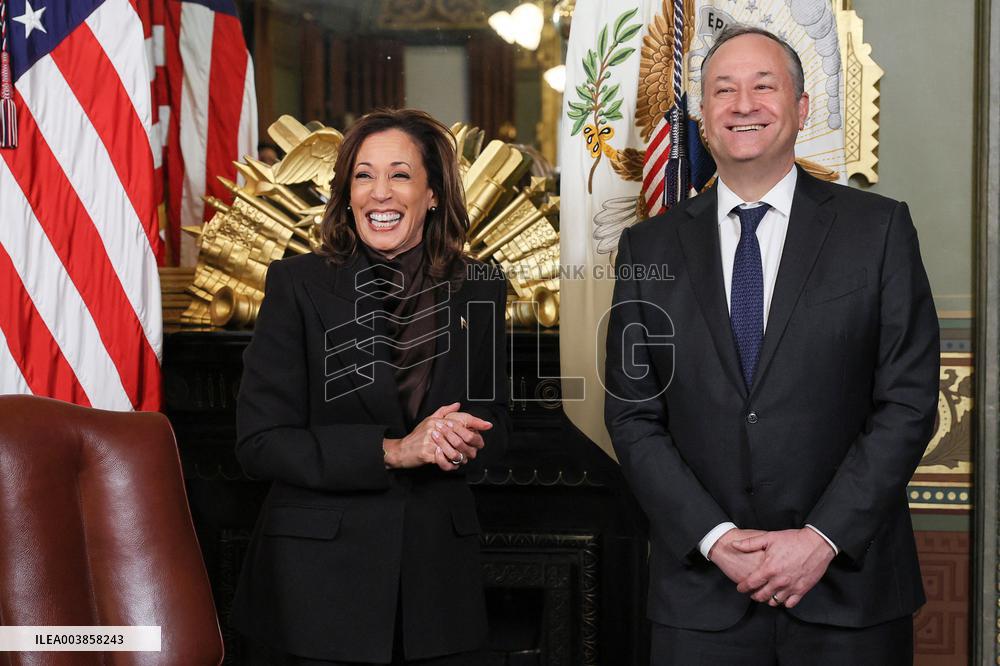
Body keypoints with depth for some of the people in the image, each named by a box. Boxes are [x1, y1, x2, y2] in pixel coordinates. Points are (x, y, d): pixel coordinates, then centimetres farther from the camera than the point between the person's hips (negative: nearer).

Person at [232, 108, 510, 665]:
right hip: (319, 574, -3)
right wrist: (390, 450, -19)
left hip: (437, 572, 3)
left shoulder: (478, 291, 4)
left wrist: (465, 442, -11)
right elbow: (260, 442, -10)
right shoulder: (299, 285, -6)